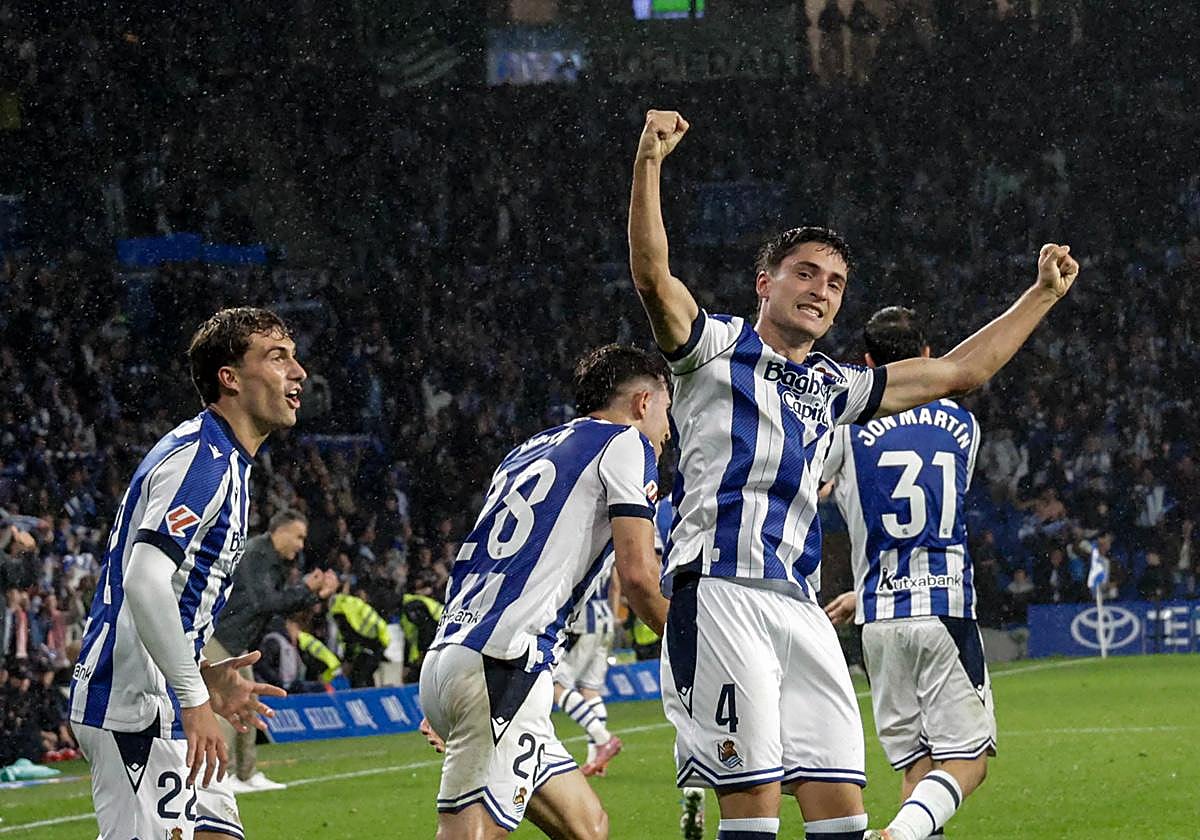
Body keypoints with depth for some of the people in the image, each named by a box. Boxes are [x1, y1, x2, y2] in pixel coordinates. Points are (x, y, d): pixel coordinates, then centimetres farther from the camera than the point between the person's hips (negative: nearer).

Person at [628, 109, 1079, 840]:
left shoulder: (832, 388, 26)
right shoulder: (715, 348, 9)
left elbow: (956, 373, 33)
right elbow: (654, 277, -9)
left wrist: (1043, 294, 36)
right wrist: (649, 163, -21)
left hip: (800, 609, 6)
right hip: (719, 593, -6)